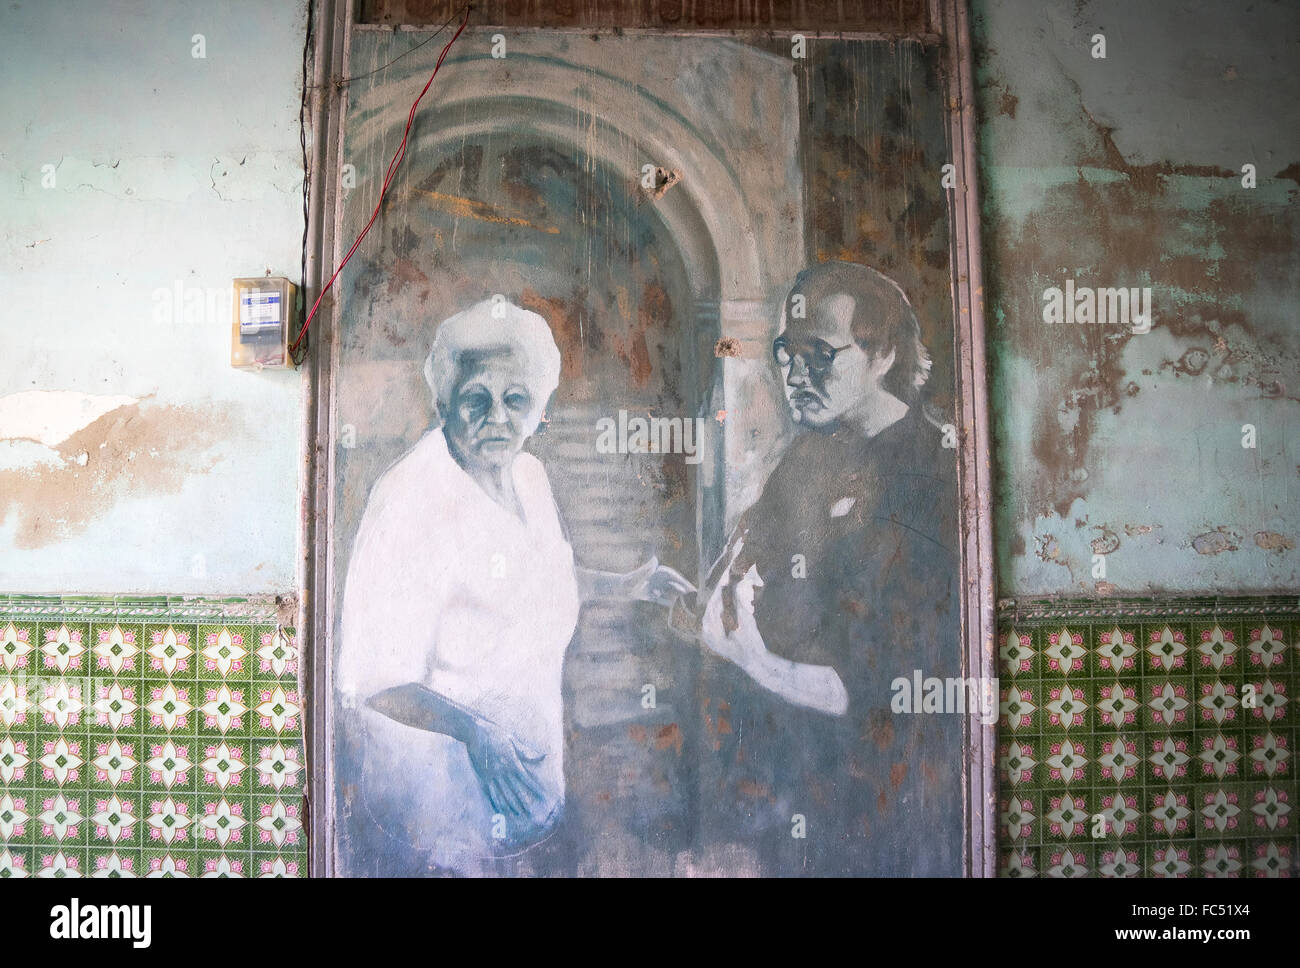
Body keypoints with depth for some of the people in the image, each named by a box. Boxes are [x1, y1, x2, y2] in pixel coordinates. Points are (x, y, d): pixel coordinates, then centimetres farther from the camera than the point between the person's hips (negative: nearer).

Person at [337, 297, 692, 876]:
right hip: (431, 758, -7)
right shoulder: (409, 505, -30)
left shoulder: (529, 474, -4)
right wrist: (469, 729, -42)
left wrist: (623, 587, 17)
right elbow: (371, 681, -29)